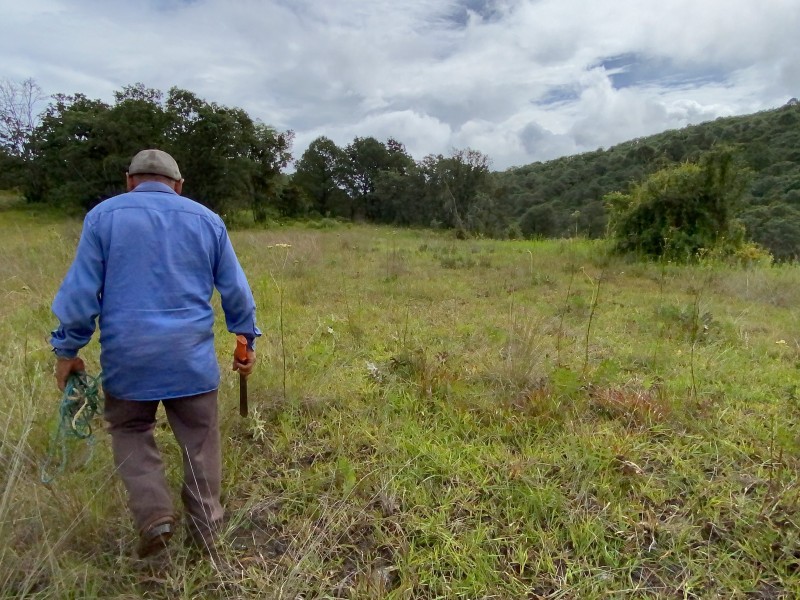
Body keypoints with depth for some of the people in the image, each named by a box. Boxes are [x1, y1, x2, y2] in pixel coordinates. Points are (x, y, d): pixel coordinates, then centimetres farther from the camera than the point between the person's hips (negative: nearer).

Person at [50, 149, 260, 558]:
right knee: (199, 439, 13)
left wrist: (67, 350, 8)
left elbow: (80, 288, -1)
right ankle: (205, 526, 23)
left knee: (130, 431, 21)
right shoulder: (207, 219, 6)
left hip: (127, 354, 0)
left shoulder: (103, 215, 2)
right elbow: (235, 289, 7)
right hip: (191, 355, 1)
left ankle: (153, 514, 8)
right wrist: (247, 340, 16)